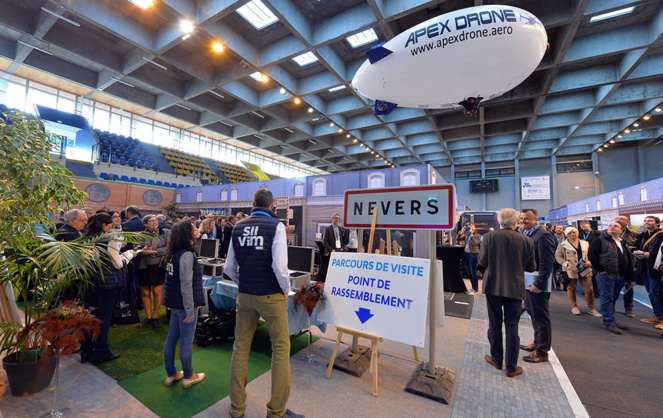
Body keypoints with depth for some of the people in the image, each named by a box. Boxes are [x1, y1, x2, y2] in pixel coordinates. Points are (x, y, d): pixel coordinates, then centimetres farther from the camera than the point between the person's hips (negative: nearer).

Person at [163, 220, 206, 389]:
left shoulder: (174, 253, 5)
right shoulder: (186, 255, -22)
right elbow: (186, 285, -23)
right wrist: (190, 310, -20)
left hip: (174, 303, 9)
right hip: (184, 305, -9)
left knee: (172, 338, 19)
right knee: (186, 341, 6)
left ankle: (171, 374, 35)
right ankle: (188, 377, 23)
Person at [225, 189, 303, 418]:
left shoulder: (238, 227, 3)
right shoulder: (276, 225, -12)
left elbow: (229, 267, 6)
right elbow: (279, 266, -19)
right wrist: (286, 289, -3)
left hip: (245, 296, 5)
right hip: (271, 296, -5)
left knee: (240, 348, 18)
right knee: (281, 349, 10)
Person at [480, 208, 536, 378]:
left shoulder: (489, 237, -11)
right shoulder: (527, 241, -7)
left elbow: (482, 261, -6)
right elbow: (531, 268, 0)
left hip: (493, 287, -1)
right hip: (515, 289, 1)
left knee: (494, 325, 14)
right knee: (512, 328, 10)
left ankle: (497, 360, 29)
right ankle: (511, 367, 20)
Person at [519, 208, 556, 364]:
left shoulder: (543, 235, -16)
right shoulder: (523, 234, 11)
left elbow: (547, 263, -20)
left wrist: (539, 283, -21)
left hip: (537, 283, -9)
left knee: (541, 317, 3)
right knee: (533, 314, 20)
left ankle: (542, 352, 15)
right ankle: (537, 343, 36)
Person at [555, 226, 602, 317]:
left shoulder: (585, 244, 11)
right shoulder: (563, 245, -1)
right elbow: (557, 256, -2)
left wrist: (589, 262, -3)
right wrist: (565, 264, -15)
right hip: (570, 270, -2)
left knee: (589, 290, 2)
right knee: (571, 289, 8)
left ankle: (591, 309, 18)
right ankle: (574, 307, 23)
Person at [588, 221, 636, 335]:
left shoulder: (624, 244, 18)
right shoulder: (600, 240, -1)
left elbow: (630, 262, 19)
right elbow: (591, 255, -9)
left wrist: (631, 278, 15)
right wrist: (600, 269, -11)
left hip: (621, 276, 6)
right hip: (606, 274, -6)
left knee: (614, 298, 13)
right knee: (607, 299, -3)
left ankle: (609, 320, 25)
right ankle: (609, 323, 3)